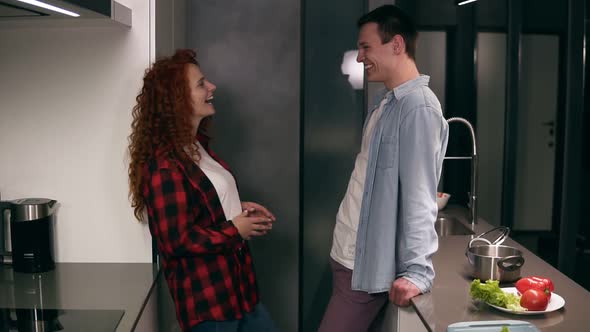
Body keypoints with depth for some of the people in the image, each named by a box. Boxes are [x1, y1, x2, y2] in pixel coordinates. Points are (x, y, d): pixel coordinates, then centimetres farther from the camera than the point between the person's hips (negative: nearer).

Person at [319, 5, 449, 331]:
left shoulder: (418, 106, -18)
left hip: (365, 264, -9)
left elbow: (419, 196, -24)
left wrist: (416, 271, -27)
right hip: (346, 253, 9)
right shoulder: (384, 100, 10)